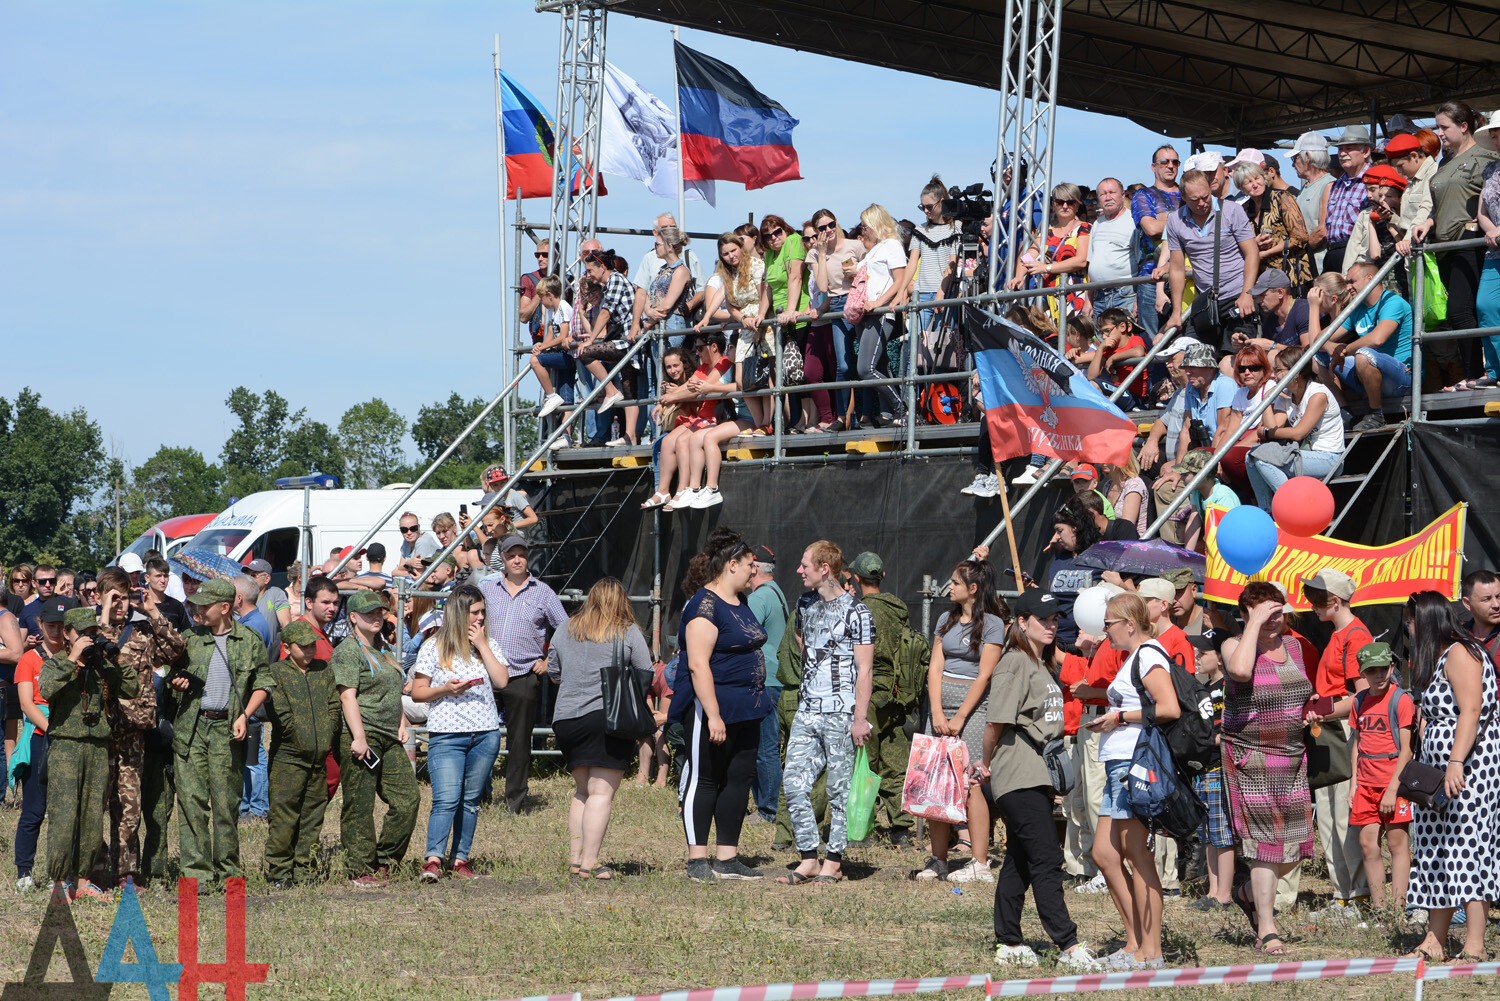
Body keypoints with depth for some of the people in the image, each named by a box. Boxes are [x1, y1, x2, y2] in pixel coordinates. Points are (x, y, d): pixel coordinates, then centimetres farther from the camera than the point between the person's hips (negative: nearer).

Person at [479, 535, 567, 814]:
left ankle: (516, 800, 8)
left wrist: (549, 661, 4)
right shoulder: (486, 589, 10)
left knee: (519, 740, 1)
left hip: (524, 677, -1)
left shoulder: (543, 593, 5)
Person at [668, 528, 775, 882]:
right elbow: (698, 665, -21)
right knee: (703, 779, -3)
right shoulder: (705, 605, -15)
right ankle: (697, 860, 0)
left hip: (745, 710, 9)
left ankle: (727, 859, 13)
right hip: (713, 706, -9)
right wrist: (713, 715, -25)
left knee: (740, 779, 8)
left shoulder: (739, 603, 16)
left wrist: (755, 702, 23)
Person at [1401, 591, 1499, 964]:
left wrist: (1455, 764, -29)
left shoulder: (1459, 653, -11)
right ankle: (1435, 941, 8)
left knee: (1465, 845, -13)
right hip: (1436, 767, 10)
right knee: (1436, 850, 7)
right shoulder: (1435, 658, 19)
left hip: (1467, 765, -10)